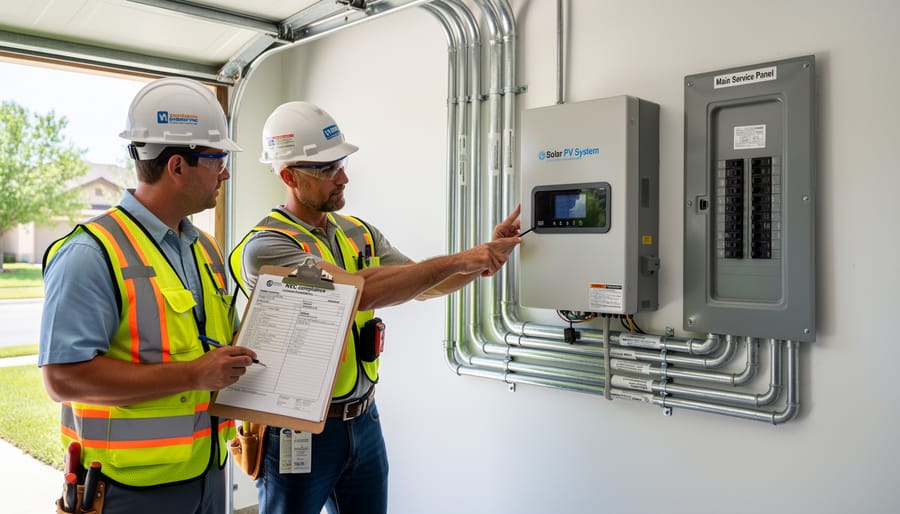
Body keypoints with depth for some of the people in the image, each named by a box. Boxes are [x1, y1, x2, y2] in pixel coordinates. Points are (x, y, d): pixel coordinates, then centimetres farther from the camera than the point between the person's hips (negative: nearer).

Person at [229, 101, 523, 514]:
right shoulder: (265, 247, -18)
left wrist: (483, 259, -10)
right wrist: (458, 260, -25)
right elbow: (360, 290, -30)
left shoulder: (358, 232, 4)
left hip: (363, 421, 6)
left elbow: (421, 285, 8)